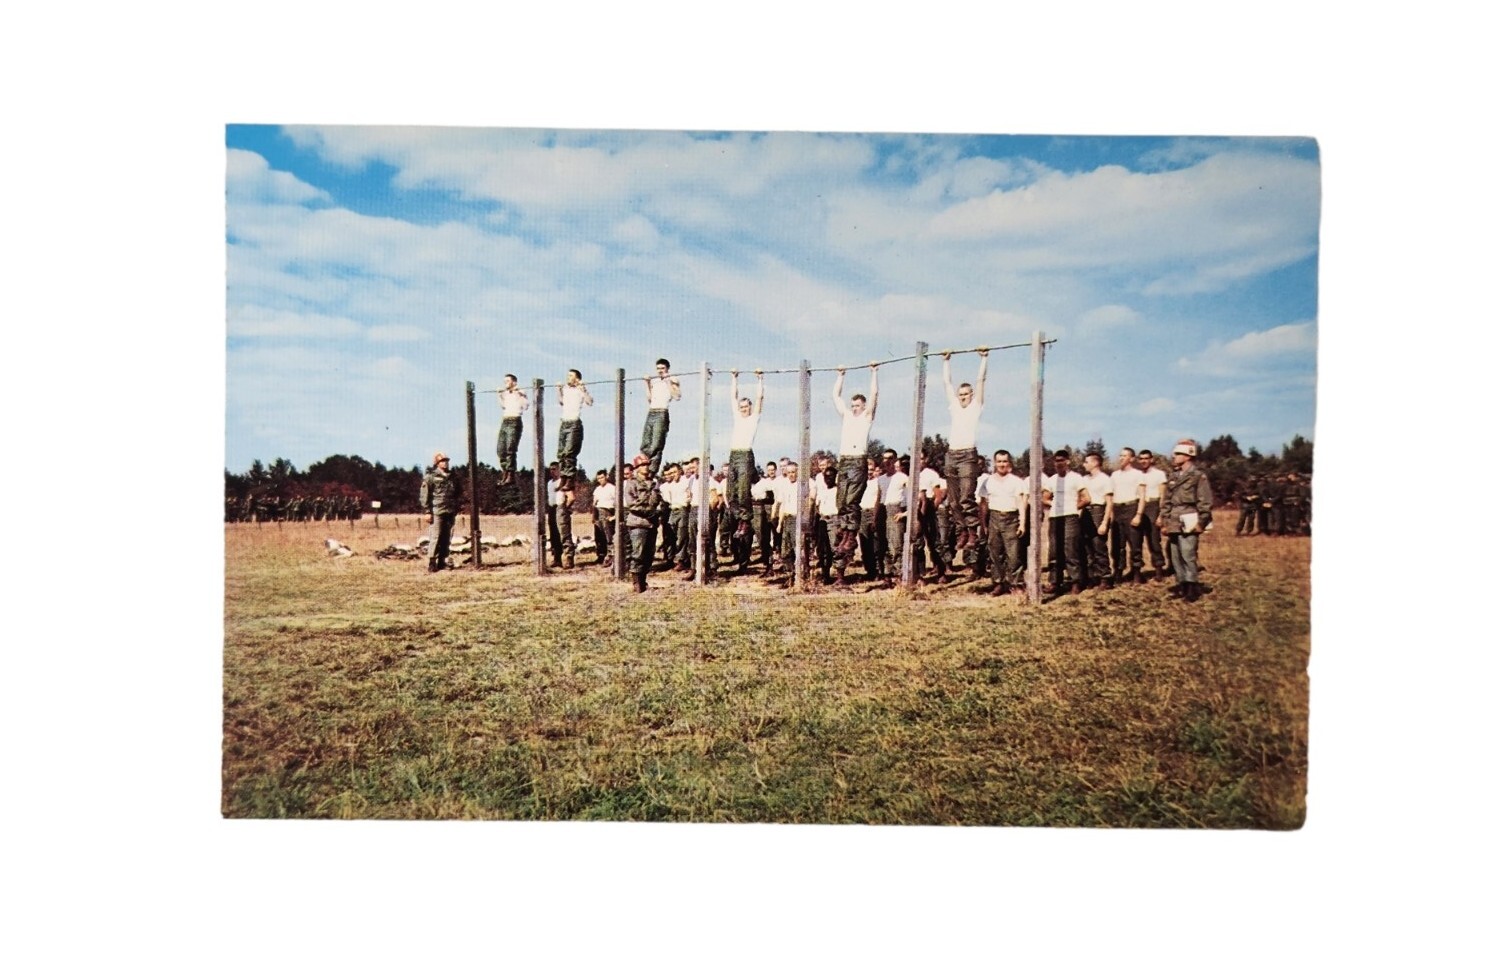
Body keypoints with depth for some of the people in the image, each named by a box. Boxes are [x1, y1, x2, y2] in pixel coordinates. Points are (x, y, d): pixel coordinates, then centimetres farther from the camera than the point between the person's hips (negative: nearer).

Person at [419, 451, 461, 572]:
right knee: (435, 538, -7)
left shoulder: (452, 478, 15)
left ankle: (442, 561, 15)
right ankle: (432, 563, -4)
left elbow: (457, 495, 24)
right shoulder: (430, 477, -2)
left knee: (446, 539, 8)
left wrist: (457, 508, 17)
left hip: (450, 512, 6)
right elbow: (424, 496, -6)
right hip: (436, 512, -6)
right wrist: (427, 512, -11)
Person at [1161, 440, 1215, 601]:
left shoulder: (1199, 476, -5)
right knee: (1175, 556, 9)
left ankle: (1193, 588, 0)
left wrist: (1200, 523, -13)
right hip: (1173, 524, 7)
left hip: (1188, 524, -7)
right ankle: (1182, 585, 18)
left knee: (1188, 556, -9)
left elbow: (1205, 502, -8)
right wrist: (1164, 520, 14)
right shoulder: (1173, 477, 16)